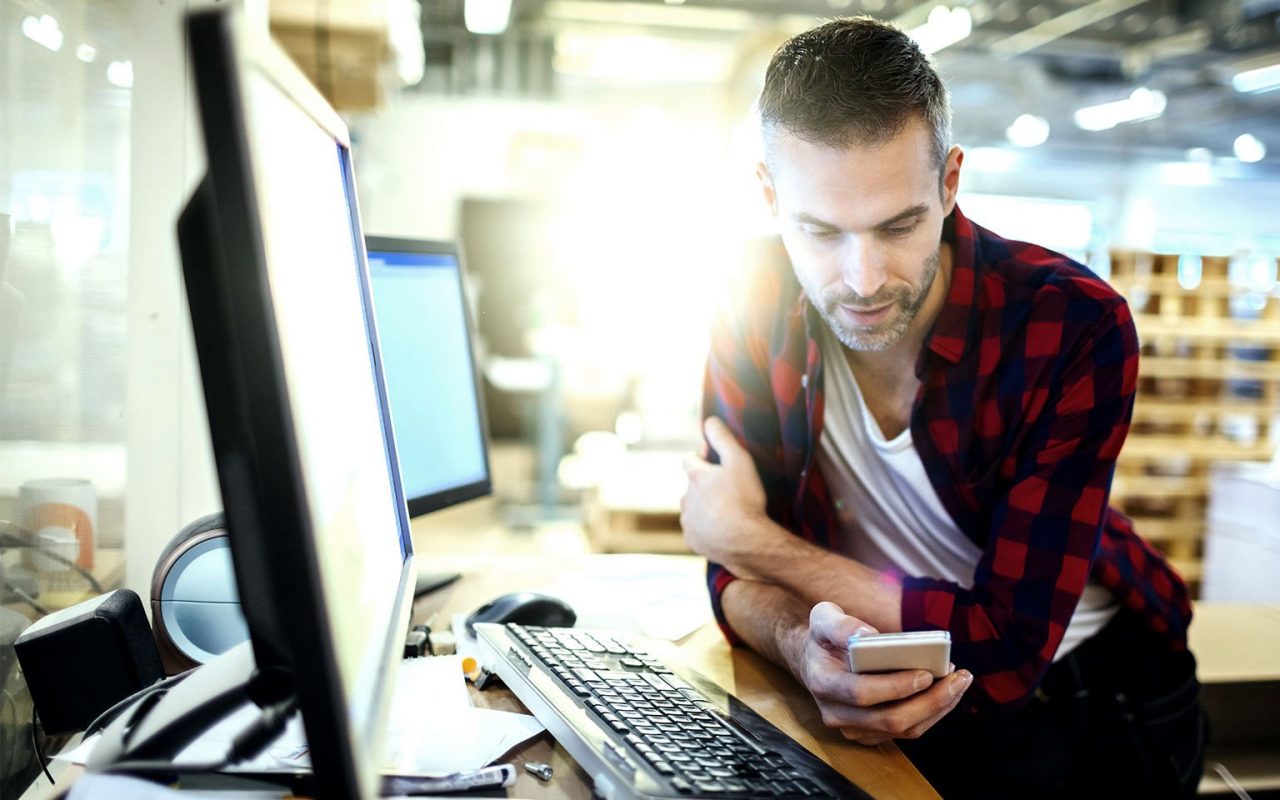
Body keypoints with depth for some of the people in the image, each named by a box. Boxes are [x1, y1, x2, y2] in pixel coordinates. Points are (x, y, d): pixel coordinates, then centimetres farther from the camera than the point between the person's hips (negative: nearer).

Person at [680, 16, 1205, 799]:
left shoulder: (1076, 328, -23)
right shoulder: (757, 320, -12)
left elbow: (1009, 648, -25)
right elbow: (739, 570, -9)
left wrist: (756, 540, -21)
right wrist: (801, 644, -33)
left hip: (1091, 710, 0)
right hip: (880, 708, 1)